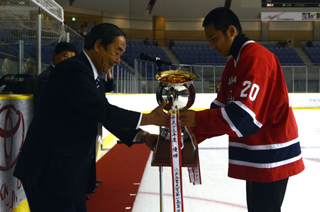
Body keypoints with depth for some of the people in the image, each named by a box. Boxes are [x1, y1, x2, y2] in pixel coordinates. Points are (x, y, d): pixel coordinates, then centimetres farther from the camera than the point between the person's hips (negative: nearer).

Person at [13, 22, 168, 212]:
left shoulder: (95, 82, 17)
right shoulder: (73, 69, -15)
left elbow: (110, 117, 17)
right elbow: (99, 110, -24)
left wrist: (143, 136, 3)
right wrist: (150, 118, -18)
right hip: (49, 170, -10)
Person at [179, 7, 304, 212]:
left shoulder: (256, 57, -18)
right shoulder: (233, 65, 14)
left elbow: (243, 114, -26)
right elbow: (220, 109, 11)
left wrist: (198, 120, -21)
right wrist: (193, 135, -1)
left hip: (271, 157, -10)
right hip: (255, 156, 10)